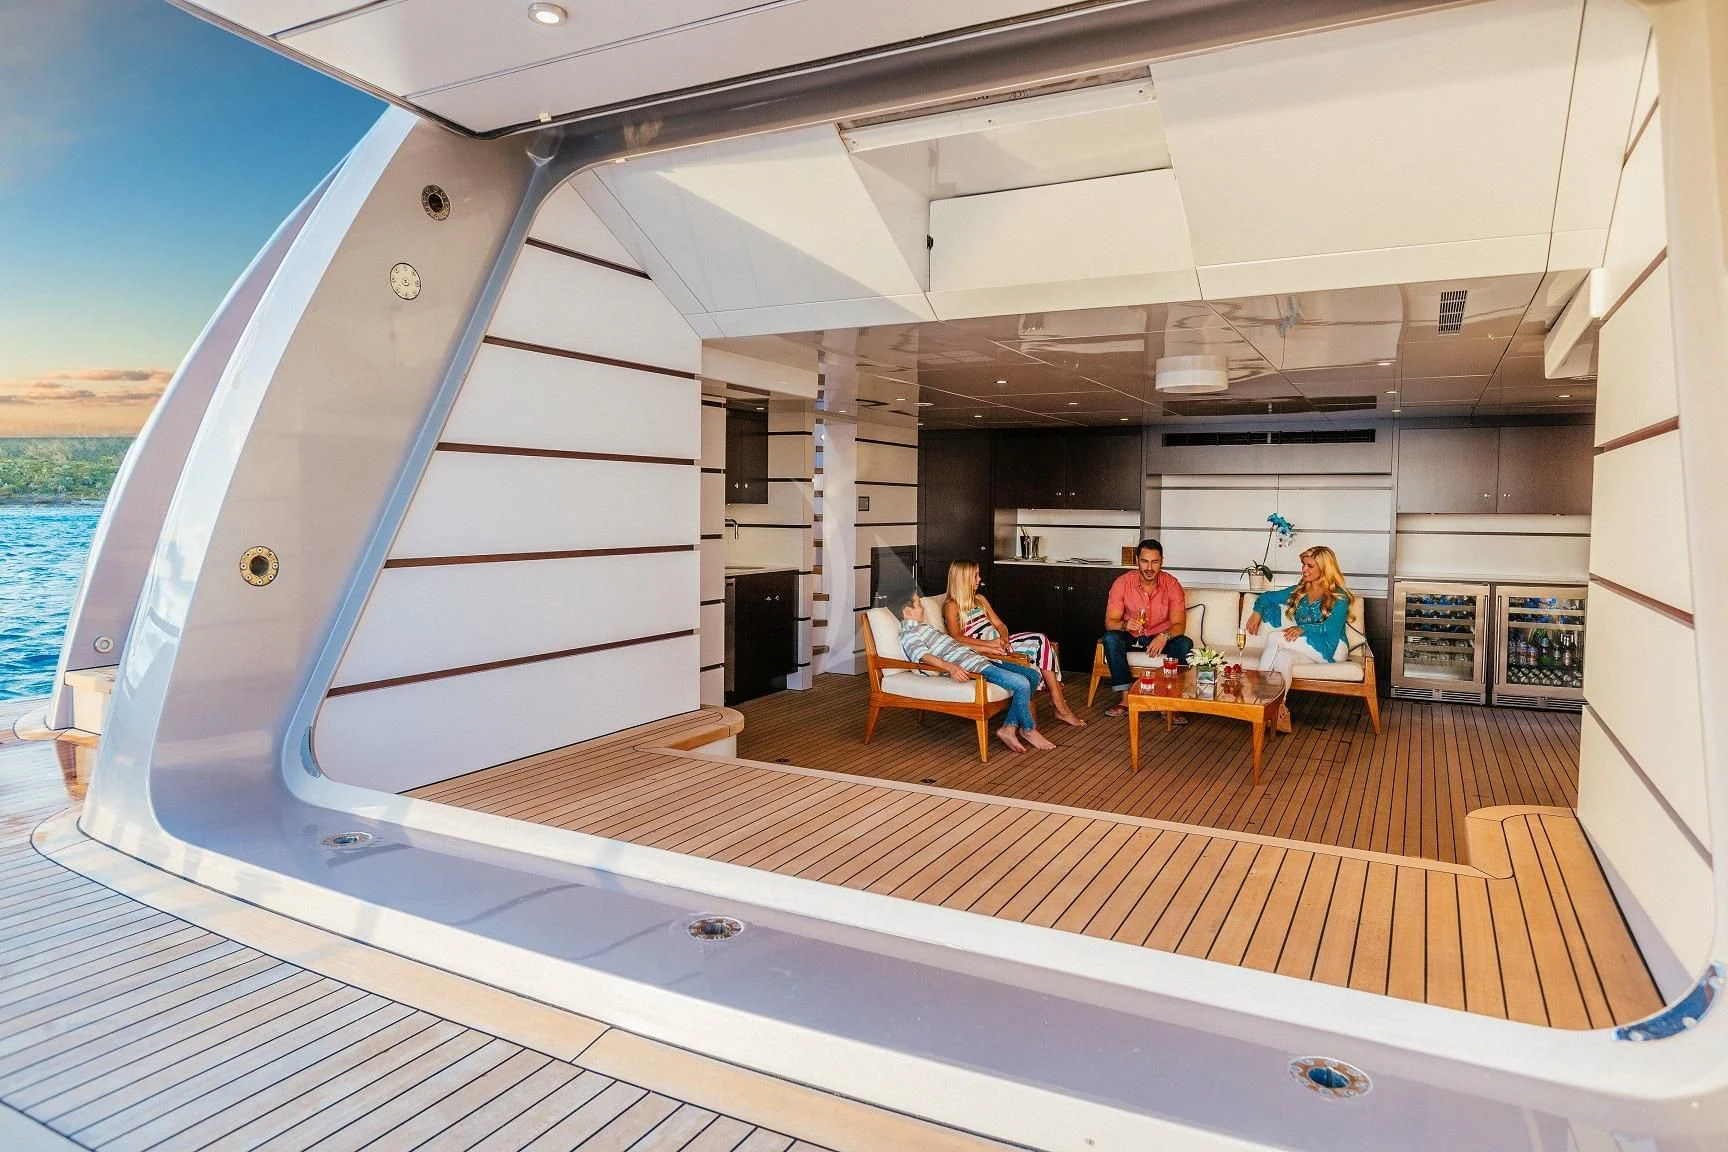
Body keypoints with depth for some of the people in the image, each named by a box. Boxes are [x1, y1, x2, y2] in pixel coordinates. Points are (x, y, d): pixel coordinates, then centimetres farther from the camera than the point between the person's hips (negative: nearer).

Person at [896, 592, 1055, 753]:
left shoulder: (921, 627, 28)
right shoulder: (908, 634, -4)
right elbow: (924, 655, -23)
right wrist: (950, 667, -40)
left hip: (979, 659, 11)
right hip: (966, 667, -11)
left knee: (1033, 675, 2)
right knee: (1021, 684, -24)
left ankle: (1009, 728, -3)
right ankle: (1029, 730, 1)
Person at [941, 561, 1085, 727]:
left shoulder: (980, 599, 22)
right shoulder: (951, 606, -2)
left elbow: (1000, 624, 18)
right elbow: (956, 638, -16)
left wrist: (1003, 638, -7)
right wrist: (989, 644, -24)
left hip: (1000, 642, 7)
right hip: (984, 650, -7)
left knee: (1041, 640, -19)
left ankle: (1057, 697, -22)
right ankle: (1060, 705, -19)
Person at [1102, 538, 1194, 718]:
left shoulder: (1172, 584, -13)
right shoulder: (1122, 582, -14)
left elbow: (1179, 624, -18)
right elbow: (1109, 622, -17)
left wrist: (1164, 636, -41)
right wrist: (1125, 625, -41)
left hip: (1161, 638, 0)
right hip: (1131, 638, 0)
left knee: (1185, 644, -29)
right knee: (1110, 638, -31)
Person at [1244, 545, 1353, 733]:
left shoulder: (1339, 597, -1)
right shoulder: (1299, 591, 17)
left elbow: (1331, 628, -16)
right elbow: (1267, 597, 24)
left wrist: (1303, 628, -32)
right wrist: (1257, 612, 2)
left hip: (1330, 649, -5)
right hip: (1304, 650, 5)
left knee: (1275, 637, -28)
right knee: (1282, 657, -33)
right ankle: (1280, 711, -39)